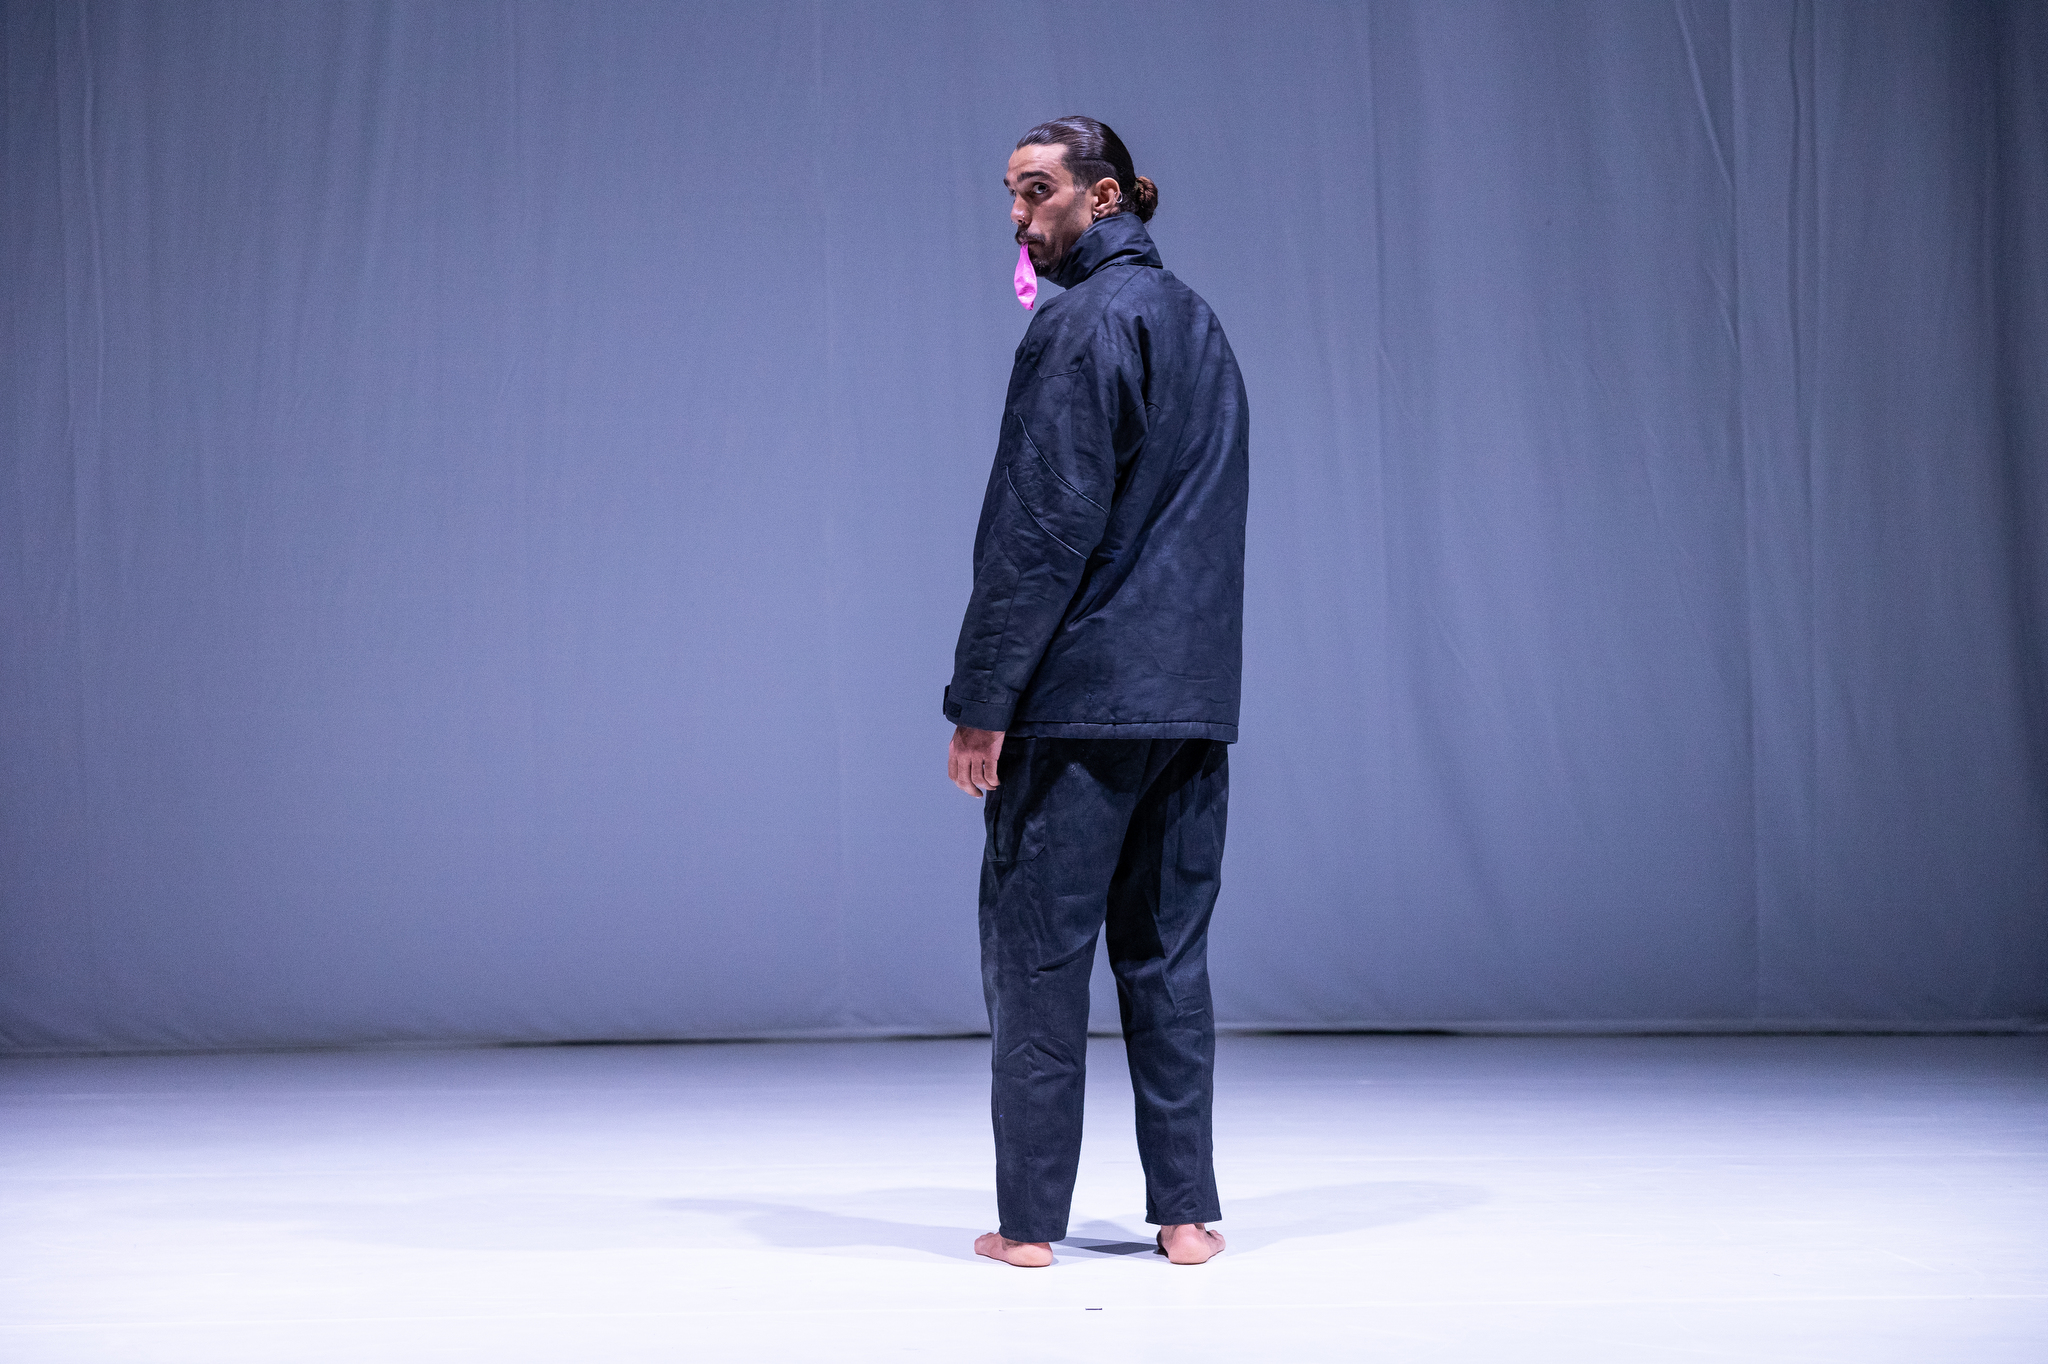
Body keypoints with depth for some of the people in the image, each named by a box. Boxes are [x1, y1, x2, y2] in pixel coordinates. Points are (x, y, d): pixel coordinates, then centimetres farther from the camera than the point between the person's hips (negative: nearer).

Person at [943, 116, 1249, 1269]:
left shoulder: (1083, 325, -10)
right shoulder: (1198, 322, 17)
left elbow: (1044, 525, -16)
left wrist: (983, 699, -14)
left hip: (1079, 697, -8)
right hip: (1195, 697, 8)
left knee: (1038, 949, -1)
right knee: (1168, 953, 10)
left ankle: (1030, 1217, 2)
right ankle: (1187, 1209, 11)